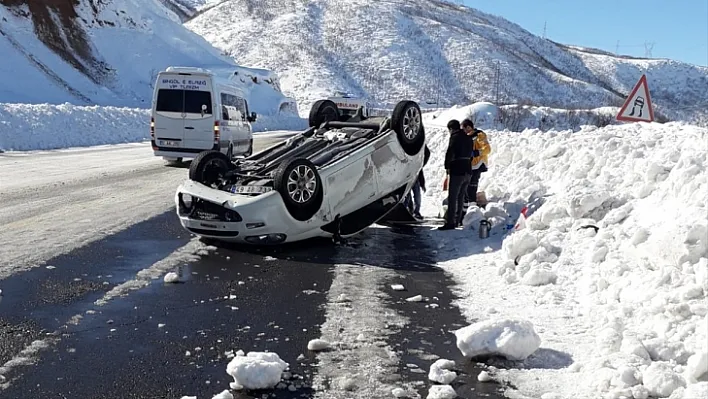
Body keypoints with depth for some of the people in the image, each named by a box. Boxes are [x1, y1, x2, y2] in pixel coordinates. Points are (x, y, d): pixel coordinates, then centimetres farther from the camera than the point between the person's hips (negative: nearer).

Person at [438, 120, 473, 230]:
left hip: (457, 171, -8)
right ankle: (457, 220, 22)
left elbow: (449, 153, -14)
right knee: (461, 197, 16)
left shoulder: (455, 137, -11)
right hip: (468, 171, 8)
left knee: (452, 197, -5)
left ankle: (450, 222, -7)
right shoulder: (468, 138, 13)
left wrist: (447, 166, -2)